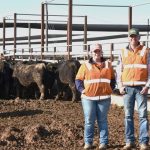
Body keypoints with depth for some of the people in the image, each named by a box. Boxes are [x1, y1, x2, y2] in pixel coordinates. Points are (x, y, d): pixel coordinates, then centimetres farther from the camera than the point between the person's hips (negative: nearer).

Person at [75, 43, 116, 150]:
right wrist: (82, 90, -5)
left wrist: (110, 89, 6)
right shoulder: (86, 65, 4)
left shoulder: (108, 64, 9)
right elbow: (78, 79, 7)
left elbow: (112, 79, 18)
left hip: (104, 98, 1)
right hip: (88, 98, -1)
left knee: (103, 121, 5)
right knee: (89, 121, 0)